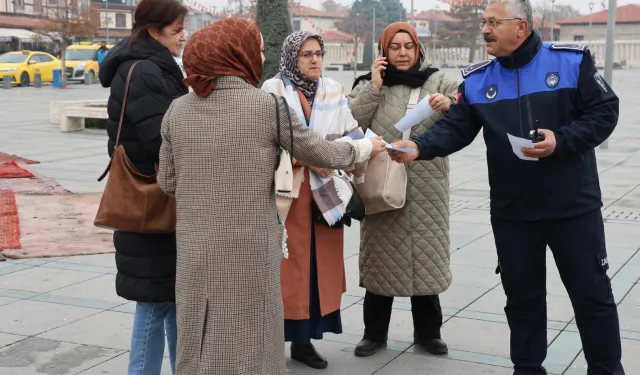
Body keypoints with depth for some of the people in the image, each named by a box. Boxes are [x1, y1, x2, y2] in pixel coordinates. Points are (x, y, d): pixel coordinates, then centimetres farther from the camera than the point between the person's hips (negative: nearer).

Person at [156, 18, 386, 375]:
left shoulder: (178, 110, 3)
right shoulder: (267, 104, -9)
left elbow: (168, 182, 8)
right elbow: (322, 153, 1)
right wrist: (366, 147, 20)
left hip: (195, 249, 4)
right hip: (249, 249, -4)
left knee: (198, 346, 15)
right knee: (247, 346, 8)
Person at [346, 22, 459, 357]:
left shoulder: (437, 81, 6)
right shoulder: (369, 84, 6)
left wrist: (449, 106, -19)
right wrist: (374, 87, -11)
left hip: (426, 188, 1)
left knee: (425, 255, 7)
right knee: (382, 255, 6)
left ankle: (427, 331, 22)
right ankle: (374, 332, 18)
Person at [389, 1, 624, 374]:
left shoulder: (572, 61, -6)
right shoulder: (477, 80, 2)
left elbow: (604, 111, -6)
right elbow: (455, 129, -4)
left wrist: (561, 140, -20)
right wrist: (419, 147, -22)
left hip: (574, 207, -2)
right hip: (511, 211, 3)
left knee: (592, 294, 7)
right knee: (522, 296, 13)